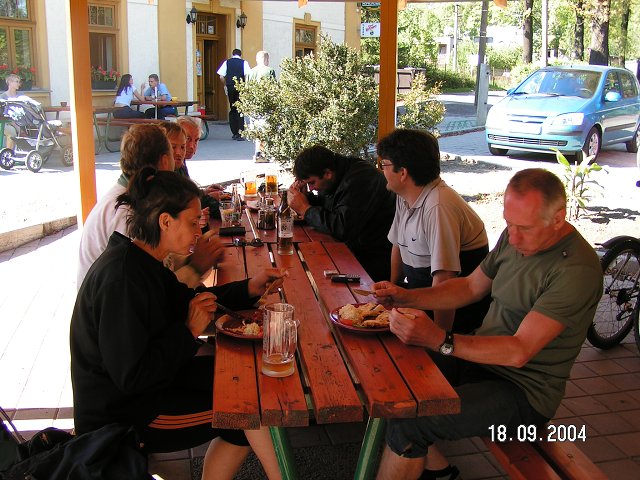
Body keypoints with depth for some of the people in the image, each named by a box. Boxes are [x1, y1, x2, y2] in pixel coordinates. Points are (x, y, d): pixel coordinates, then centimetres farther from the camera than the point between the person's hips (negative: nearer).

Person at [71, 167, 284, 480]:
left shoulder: (142, 261, 2)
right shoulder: (121, 278, -28)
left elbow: (185, 300, 16)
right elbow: (131, 376, -29)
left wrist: (249, 289, 3)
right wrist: (189, 332, -19)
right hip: (119, 415, -9)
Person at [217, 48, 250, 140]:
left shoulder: (227, 62, 7)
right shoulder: (244, 63, 2)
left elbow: (221, 77, 0)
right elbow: (247, 75, -10)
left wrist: (226, 84, 14)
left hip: (230, 87, 2)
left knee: (232, 110, 12)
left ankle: (234, 133, 15)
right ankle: (239, 133, -11)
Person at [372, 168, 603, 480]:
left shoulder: (577, 269, -24)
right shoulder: (514, 238, 2)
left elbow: (519, 351, -28)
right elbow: (470, 287, 13)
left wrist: (439, 340, -37)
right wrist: (406, 297, -1)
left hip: (523, 389, -8)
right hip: (481, 358, 8)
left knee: (408, 422, -23)